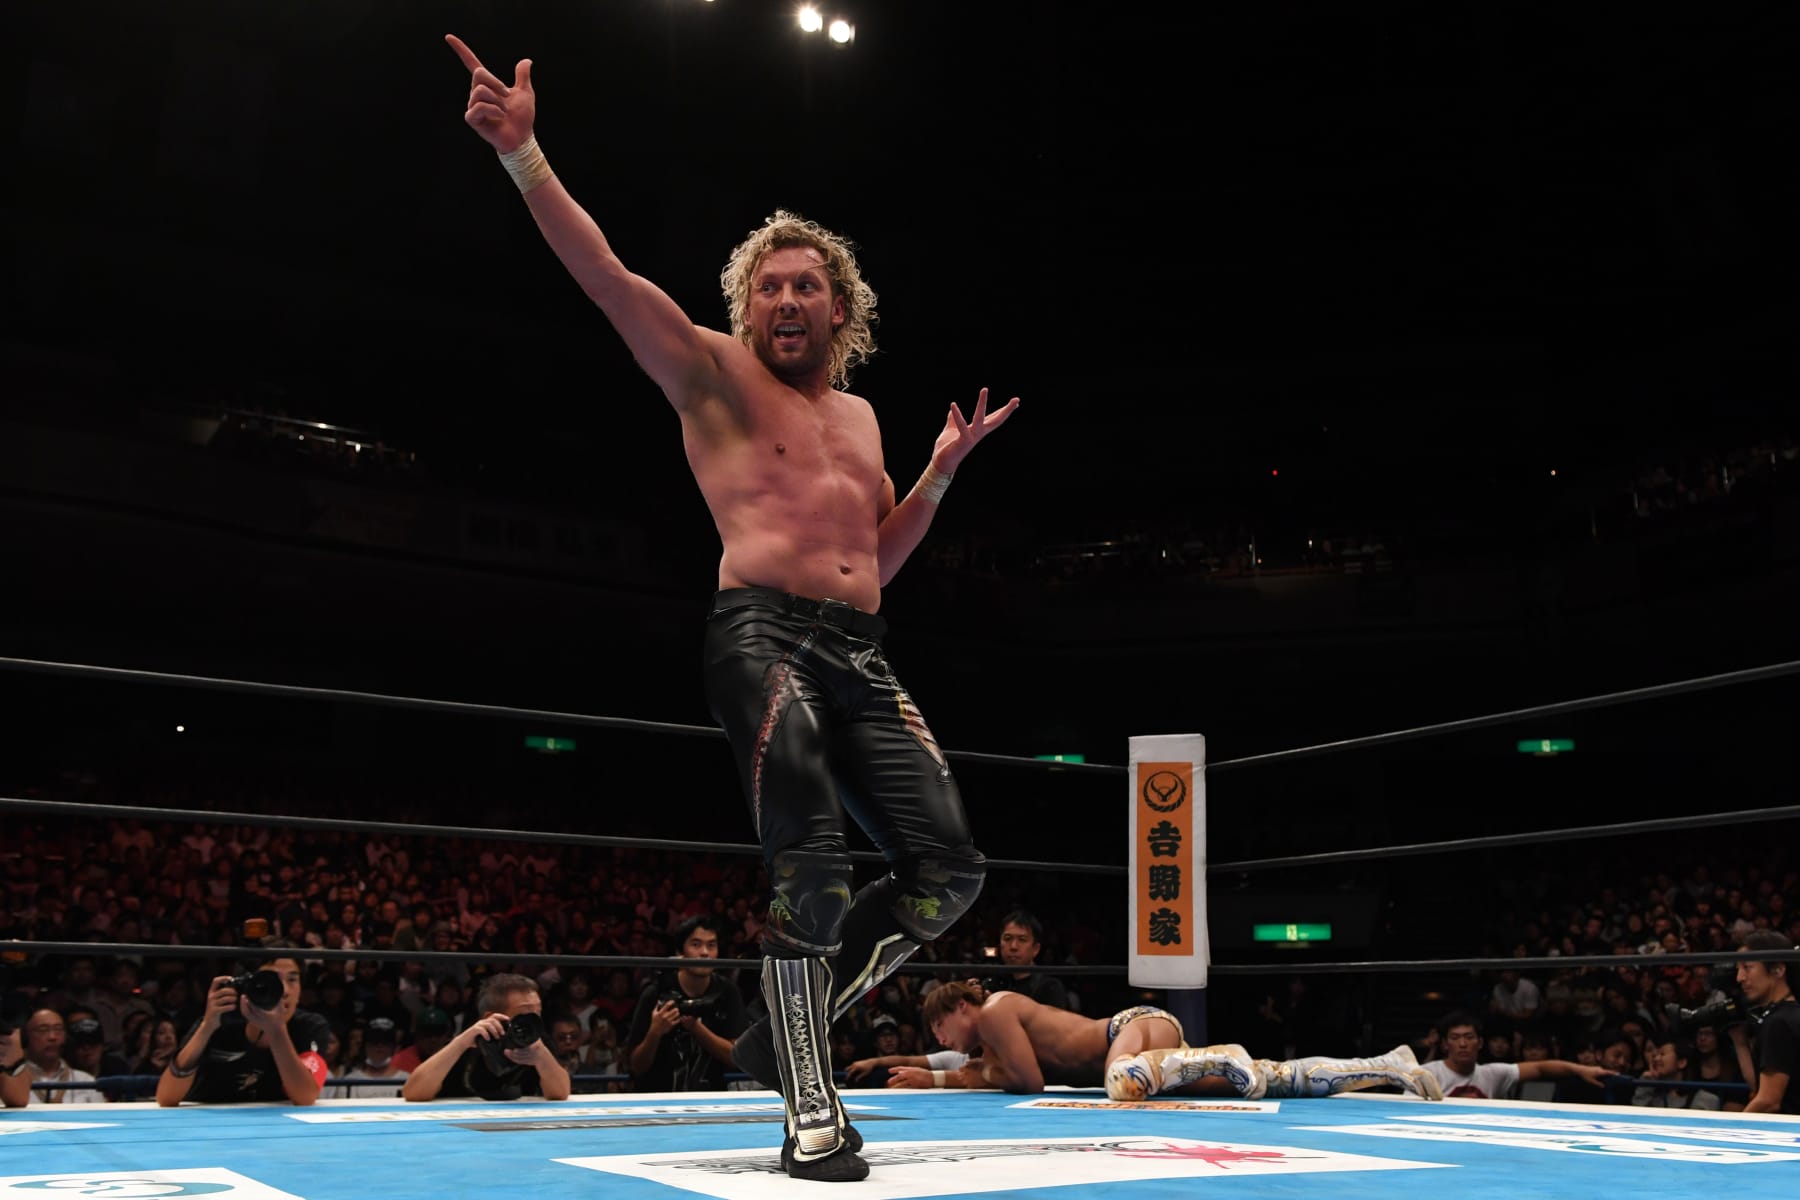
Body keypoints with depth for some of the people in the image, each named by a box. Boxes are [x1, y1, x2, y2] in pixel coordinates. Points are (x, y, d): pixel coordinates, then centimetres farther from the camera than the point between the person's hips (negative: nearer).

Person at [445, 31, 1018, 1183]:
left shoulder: (858, 414, 25)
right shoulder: (714, 374, 9)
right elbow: (606, 274, -5)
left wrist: (941, 474, 17)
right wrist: (523, 151, -16)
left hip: (862, 653, 6)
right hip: (763, 634, -6)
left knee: (947, 868, -3)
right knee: (816, 866, -20)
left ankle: (788, 1030, 13)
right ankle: (810, 1105, -4)